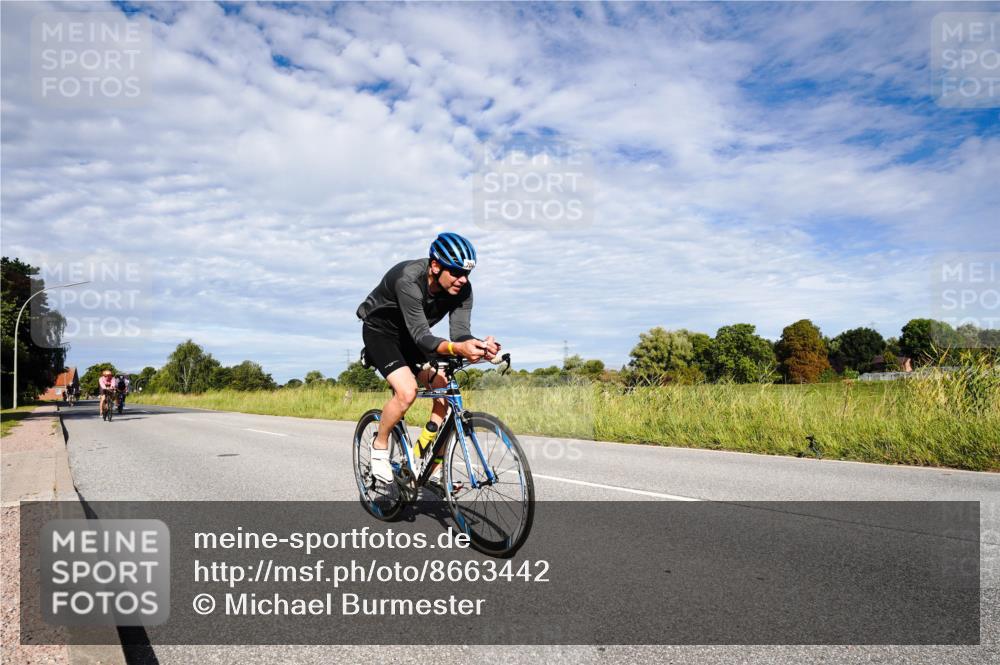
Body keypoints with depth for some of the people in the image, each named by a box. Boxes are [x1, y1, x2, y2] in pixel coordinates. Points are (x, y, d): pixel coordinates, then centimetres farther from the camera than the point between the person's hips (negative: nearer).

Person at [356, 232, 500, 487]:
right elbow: (421, 335, -43)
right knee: (407, 391, -28)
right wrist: (456, 349, -62)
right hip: (380, 331, -6)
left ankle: (433, 472, 2)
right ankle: (379, 446, 1)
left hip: (411, 337, 6)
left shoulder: (462, 289, -20)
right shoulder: (408, 280, -37)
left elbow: (460, 330, -28)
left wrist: (479, 346, -51)